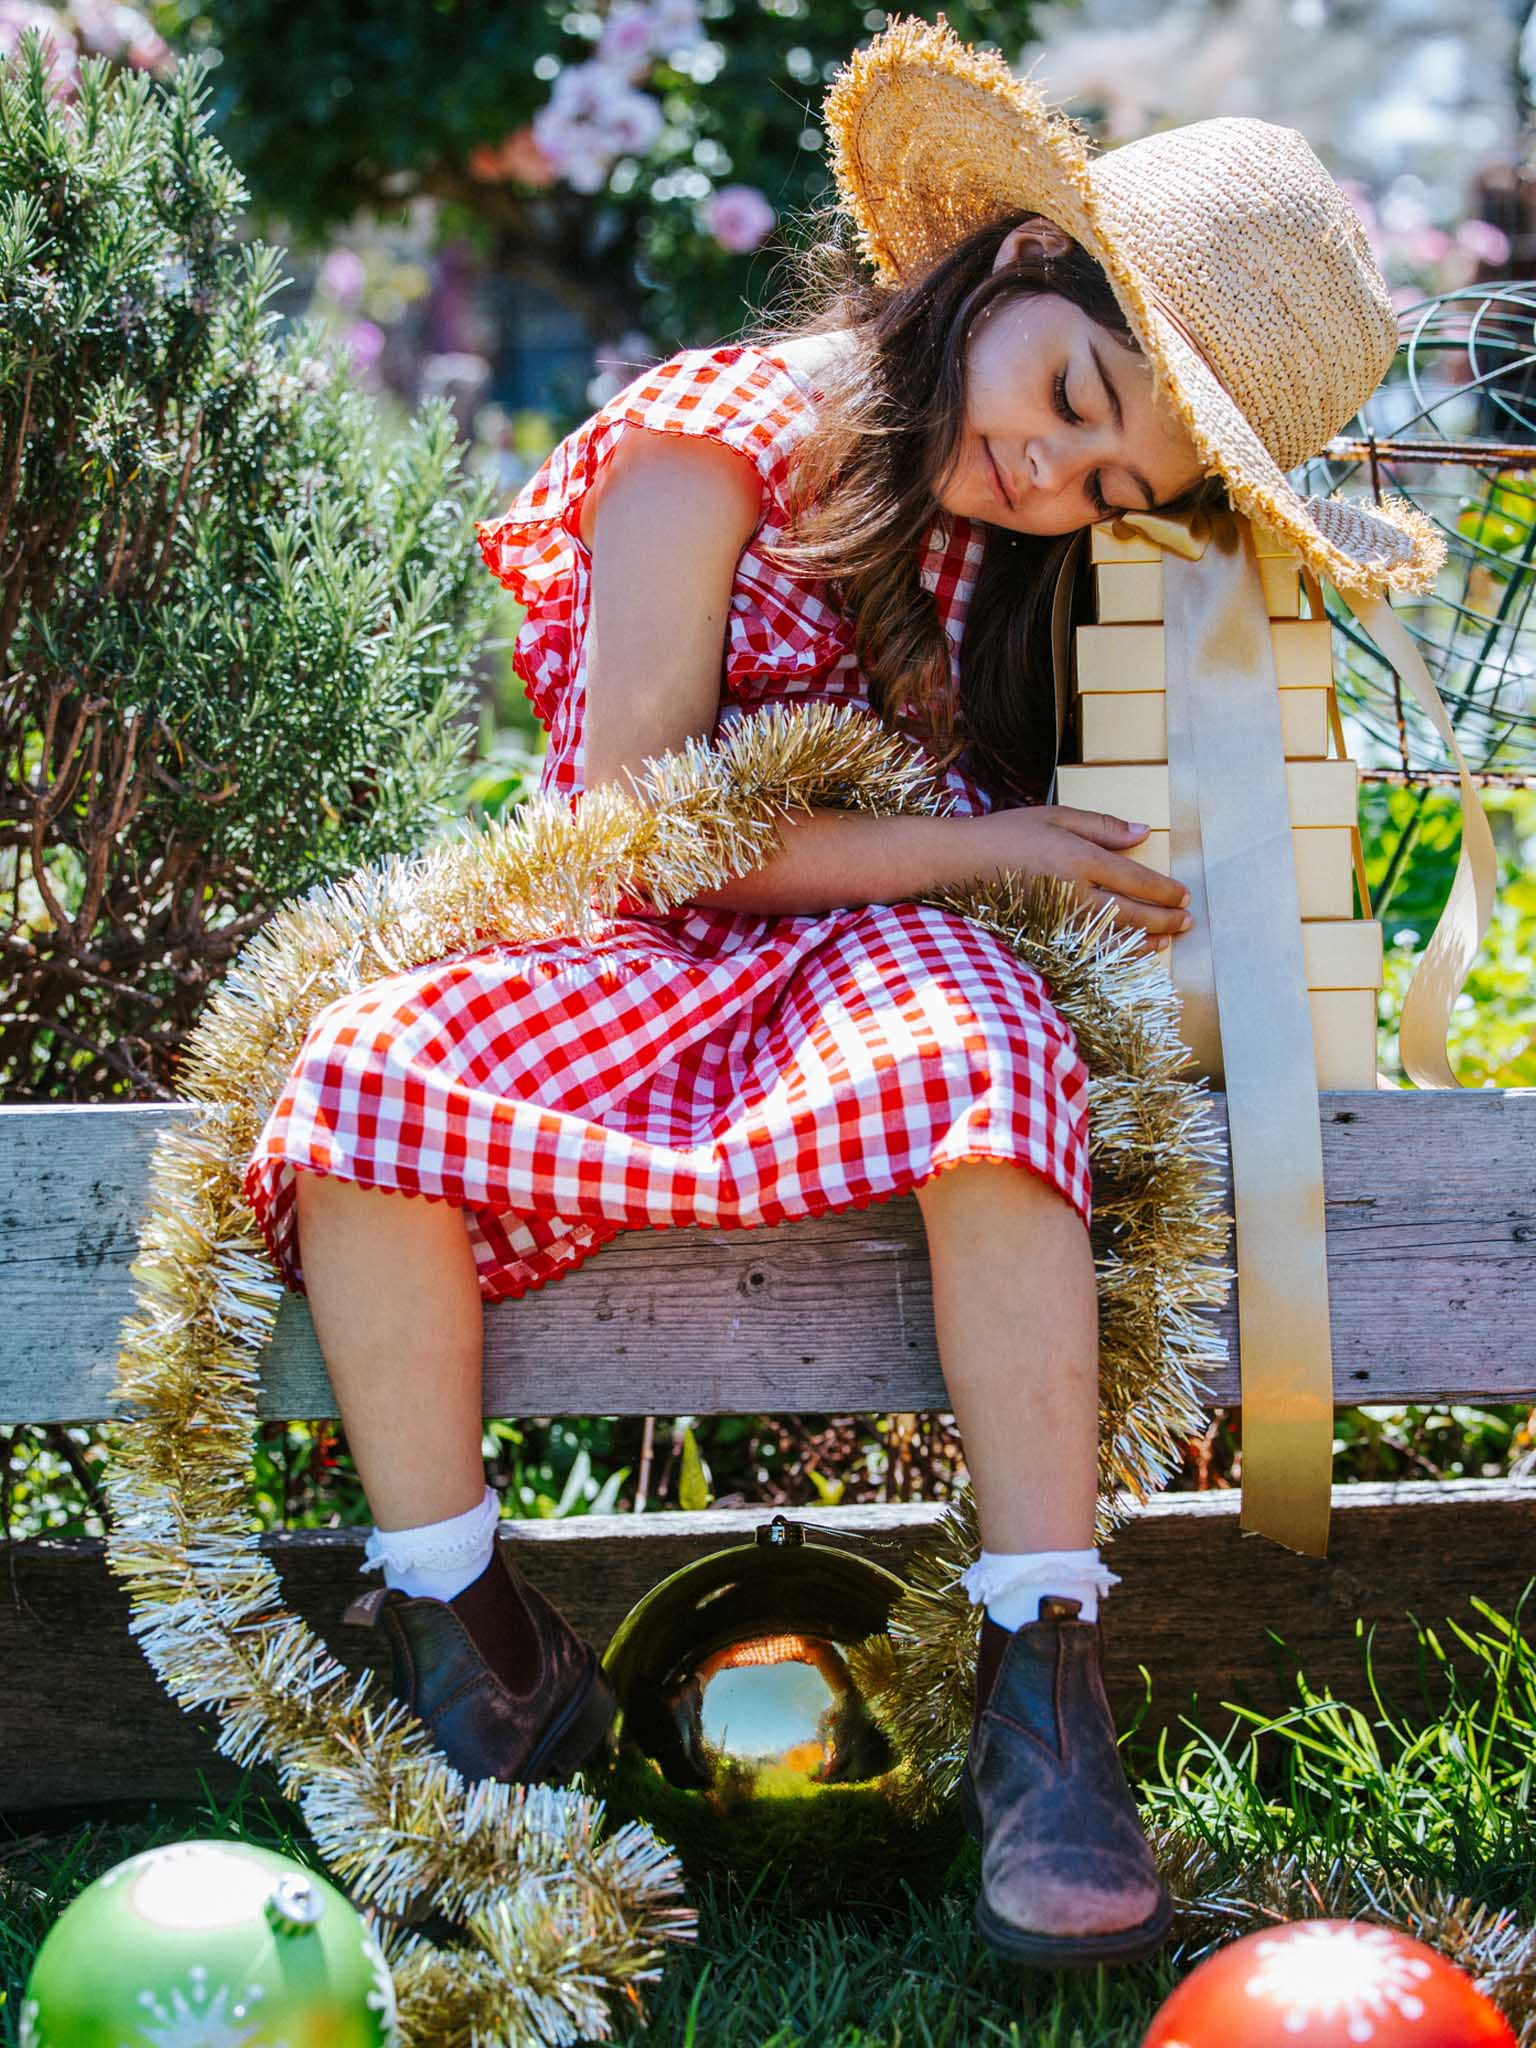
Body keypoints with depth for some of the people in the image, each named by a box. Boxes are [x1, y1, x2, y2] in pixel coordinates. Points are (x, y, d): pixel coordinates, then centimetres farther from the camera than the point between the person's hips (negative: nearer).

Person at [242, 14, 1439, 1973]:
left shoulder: (1022, 538, 3)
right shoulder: (708, 444, -9)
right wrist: (978, 846, -13)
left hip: (884, 946, 1)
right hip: (636, 956, -1)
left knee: (987, 1065, -37)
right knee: (362, 1077, -32)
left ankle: (1041, 1690, -33)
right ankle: (472, 1656, -19)